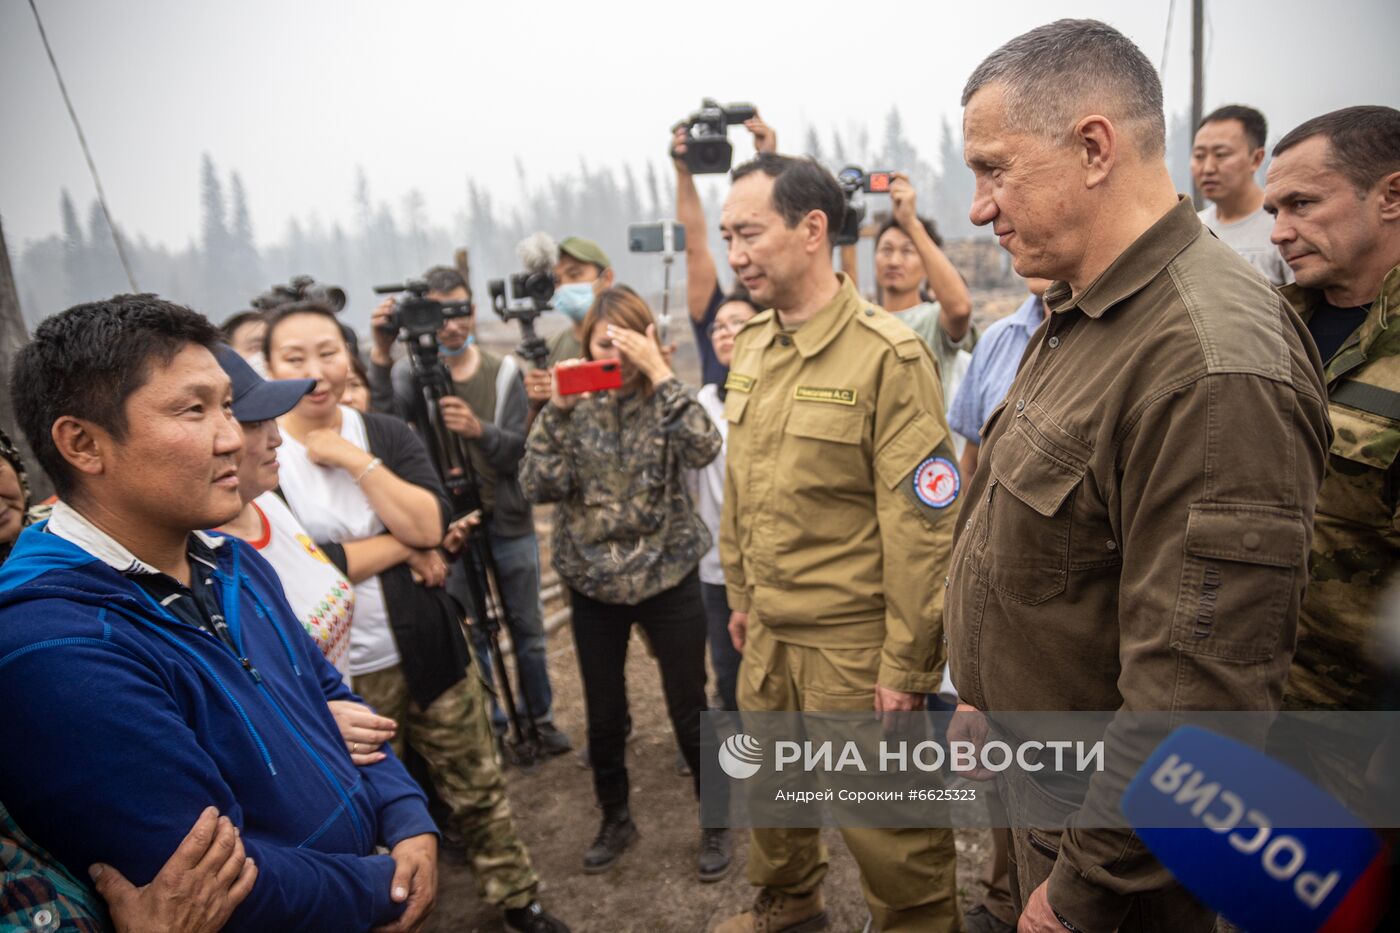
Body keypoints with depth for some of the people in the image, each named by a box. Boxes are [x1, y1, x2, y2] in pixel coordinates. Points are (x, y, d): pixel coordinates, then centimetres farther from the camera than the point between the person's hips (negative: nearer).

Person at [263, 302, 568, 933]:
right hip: (336, 676, -2)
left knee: (477, 789, 17)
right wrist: (406, 546, -14)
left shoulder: (387, 433, -1)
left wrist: (356, 460, -20)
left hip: (425, 650, 3)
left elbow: (430, 525, -14)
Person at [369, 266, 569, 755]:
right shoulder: (412, 372, -3)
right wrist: (381, 355, -33)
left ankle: (540, 719, 32)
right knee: (469, 635, 9)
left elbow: (522, 450, -10)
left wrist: (480, 430, -29)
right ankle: (489, 726, 27)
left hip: (510, 525, 1)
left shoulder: (504, 371, -2)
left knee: (528, 630, 13)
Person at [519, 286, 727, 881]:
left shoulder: (663, 401, -6)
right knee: (604, 717, 15)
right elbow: (536, 486, -11)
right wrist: (558, 410, -18)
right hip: (593, 586, 2)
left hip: (668, 579, -2)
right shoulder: (575, 406, -1)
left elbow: (703, 448, -27)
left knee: (689, 711, 8)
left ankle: (715, 824, 30)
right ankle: (615, 819, 38)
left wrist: (658, 370, -26)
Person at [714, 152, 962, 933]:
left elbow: (922, 522, -17)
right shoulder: (752, 349, 6)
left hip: (855, 642, -7)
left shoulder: (887, 355, -17)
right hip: (769, 634, 7)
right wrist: (742, 596, 16)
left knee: (886, 823, 10)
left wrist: (907, 662, -15)